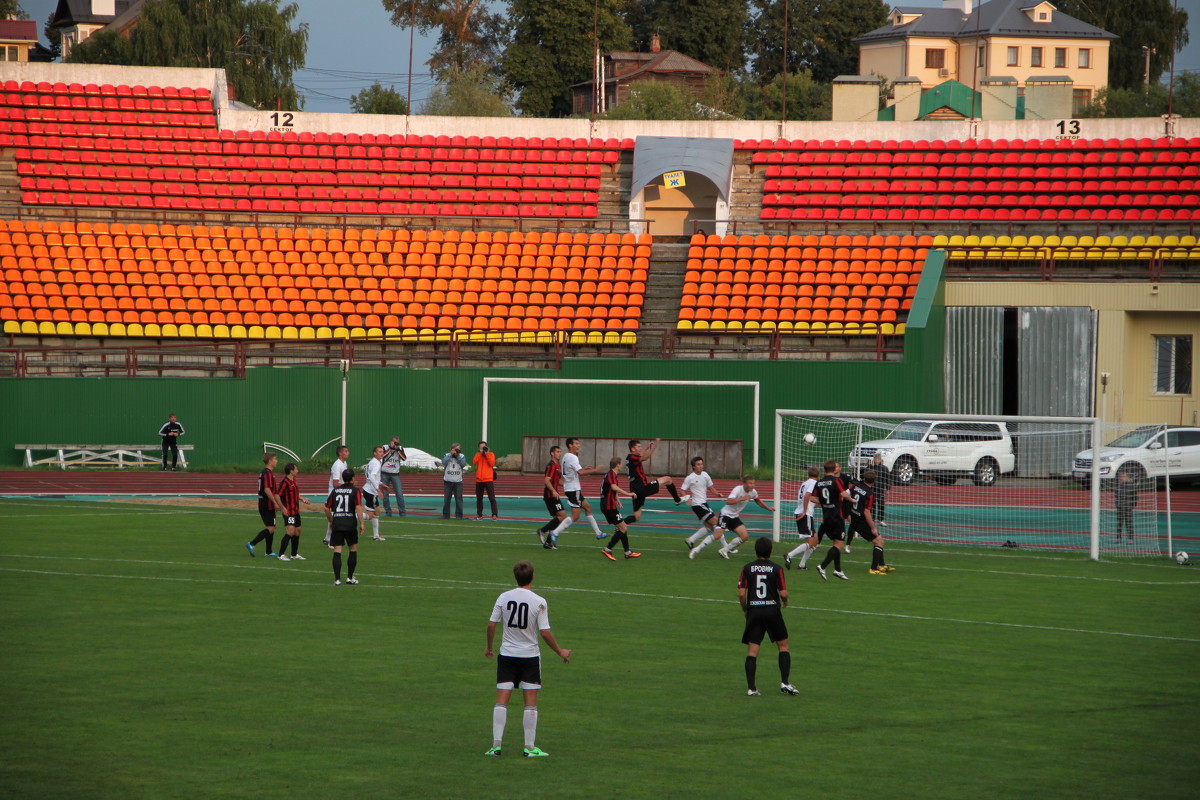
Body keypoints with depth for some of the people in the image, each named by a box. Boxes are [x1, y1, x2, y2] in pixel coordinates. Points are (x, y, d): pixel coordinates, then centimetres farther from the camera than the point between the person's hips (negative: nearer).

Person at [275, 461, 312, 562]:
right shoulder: (285, 482, -17)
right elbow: (277, 496, -21)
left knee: (297, 531, 15)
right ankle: (281, 554, -16)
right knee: (290, 531, -18)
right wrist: (283, 508, -25)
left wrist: (302, 498, 19)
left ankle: (294, 554, 26)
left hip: (296, 511, 10)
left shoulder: (293, 481, 13)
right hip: (288, 512, -10)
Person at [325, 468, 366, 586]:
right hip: (350, 525, -2)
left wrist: (331, 522, 22)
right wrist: (361, 523, -11)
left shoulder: (335, 490, 9)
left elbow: (327, 508, 10)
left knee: (337, 551, 1)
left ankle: (337, 579, -6)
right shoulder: (355, 491, -2)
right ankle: (350, 577, 16)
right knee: (353, 550, 14)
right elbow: (358, 508, -14)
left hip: (336, 524, 2)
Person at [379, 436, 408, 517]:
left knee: (399, 494, -8)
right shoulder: (385, 448, 0)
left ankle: (402, 513, -5)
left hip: (395, 474, 0)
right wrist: (390, 448, -16)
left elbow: (404, 458, -9)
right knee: (385, 494, 2)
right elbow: (382, 455, -18)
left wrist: (398, 449, -13)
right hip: (385, 474, 0)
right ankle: (388, 512, 12)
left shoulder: (400, 449, 5)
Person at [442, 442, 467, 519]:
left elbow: (463, 464, -11)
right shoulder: (447, 455, 6)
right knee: (446, 498, 3)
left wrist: (458, 456, -12)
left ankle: (458, 515, 0)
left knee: (458, 498, -5)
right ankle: (445, 515, 11)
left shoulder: (462, 456, 6)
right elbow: (444, 462, -13)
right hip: (448, 481, 1)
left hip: (458, 481, -1)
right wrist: (451, 454, -13)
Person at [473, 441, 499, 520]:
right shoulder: (478, 455, 11)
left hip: (488, 480, -4)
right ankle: (479, 514, 17)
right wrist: (480, 453, -9)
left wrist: (487, 454, -12)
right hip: (479, 480, 4)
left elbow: (492, 463, -11)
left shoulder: (491, 454, 4)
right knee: (479, 498, 9)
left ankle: (495, 514, -10)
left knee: (492, 498, -8)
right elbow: (475, 461, -7)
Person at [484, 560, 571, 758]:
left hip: (507, 654, 2)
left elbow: (491, 625, -1)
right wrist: (560, 652, 2)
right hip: (530, 656, -2)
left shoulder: (504, 598, -3)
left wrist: (489, 647, 16)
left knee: (502, 700, 3)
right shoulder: (538, 602, -12)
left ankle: (496, 744, -3)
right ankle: (530, 747, 4)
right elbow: (545, 632, -12)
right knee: (531, 703, 4)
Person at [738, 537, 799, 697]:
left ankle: (751, 688, -3)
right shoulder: (776, 568, -5)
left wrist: (745, 610, 13)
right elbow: (783, 594, -7)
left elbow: (741, 593, -4)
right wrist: (785, 602, 15)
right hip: (772, 610, -1)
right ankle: (785, 682, 5)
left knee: (752, 650, 2)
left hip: (754, 611, 1)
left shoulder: (747, 568, -1)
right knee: (783, 646, 13)